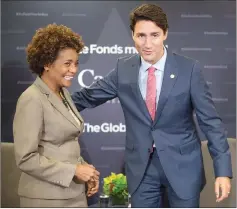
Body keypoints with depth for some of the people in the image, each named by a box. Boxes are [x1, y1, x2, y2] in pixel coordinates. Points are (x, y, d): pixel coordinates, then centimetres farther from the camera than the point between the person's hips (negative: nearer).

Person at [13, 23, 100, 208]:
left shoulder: (64, 93, 9)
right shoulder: (32, 99, -16)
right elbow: (26, 158, -19)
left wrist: (85, 171, 2)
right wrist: (73, 171, -18)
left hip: (74, 194, 7)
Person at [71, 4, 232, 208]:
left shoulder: (189, 69, -10)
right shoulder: (123, 69, -2)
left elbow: (211, 122, -8)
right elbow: (87, 97, 11)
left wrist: (223, 171, -12)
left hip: (182, 164, -2)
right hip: (141, 167, 2)